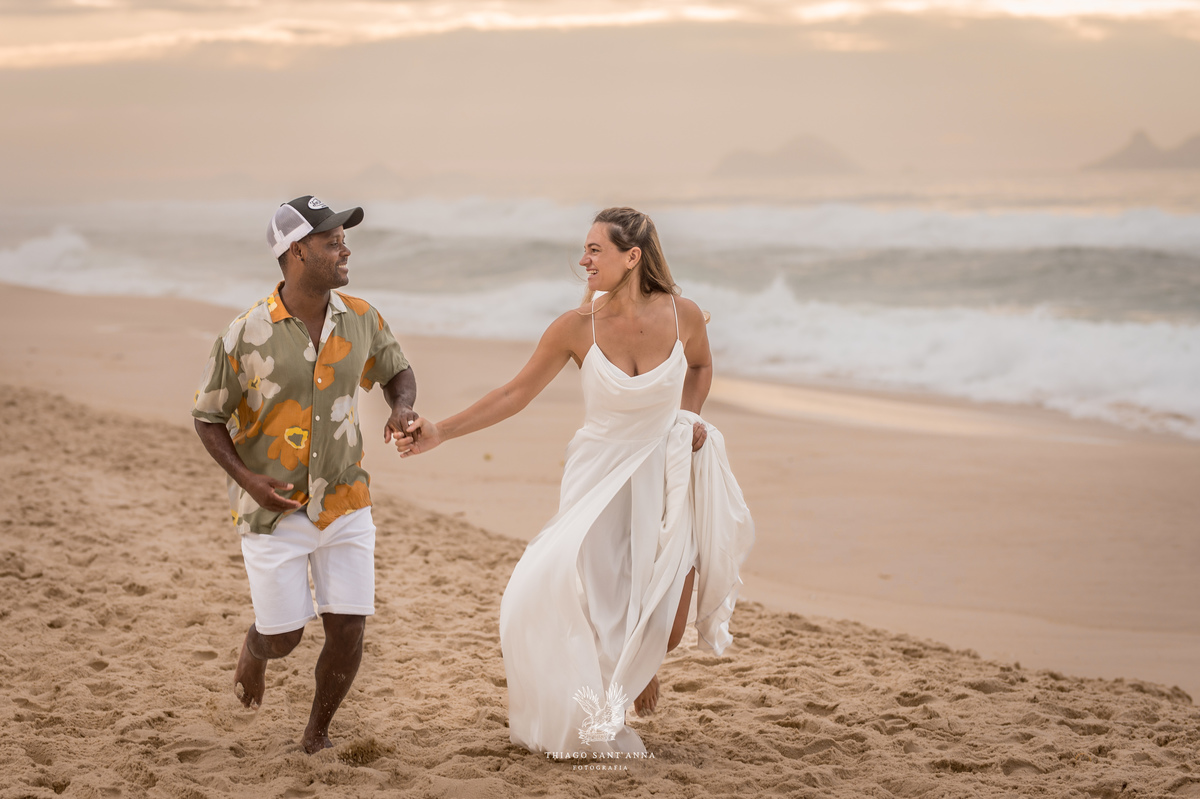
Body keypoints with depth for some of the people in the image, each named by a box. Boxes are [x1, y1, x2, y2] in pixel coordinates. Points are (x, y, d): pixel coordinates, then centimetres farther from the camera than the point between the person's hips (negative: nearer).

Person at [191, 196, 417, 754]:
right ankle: (255, 649, 42)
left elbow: (397, 372, 15)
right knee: (284, 636, 3)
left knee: (348, 631, -1)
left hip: (344, 504, 3)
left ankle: (317, 736, 23)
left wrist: (401, 410, -8)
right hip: (274, 512, -3)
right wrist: (246, 478, -18)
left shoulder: (360, 320, -3)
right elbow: (207, 417, -4)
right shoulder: (246, 335, -14)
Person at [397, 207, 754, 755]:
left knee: (668, 616, -4)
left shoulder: (682, 315, -10)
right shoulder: (577, 326, -12)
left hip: (666, 471, 1)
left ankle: (643, 667, 37)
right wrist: (439, 432, -10)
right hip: (601, 474, -1)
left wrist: (688, 419, -3)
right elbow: (516, 393, -5)